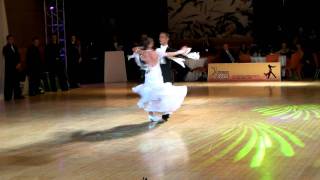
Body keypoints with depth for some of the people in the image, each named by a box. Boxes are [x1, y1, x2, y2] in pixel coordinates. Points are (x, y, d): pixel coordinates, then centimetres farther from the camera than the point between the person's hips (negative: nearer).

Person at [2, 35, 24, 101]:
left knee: (16, 81, 3)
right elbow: (8, 58, -8)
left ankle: (17, 95, 6)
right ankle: (7, 97, -5)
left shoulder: (15, 47, 17)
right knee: (9, 82, -6)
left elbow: (17, 56, 12)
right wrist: (15, 65, -12)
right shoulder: (5, 48, -2)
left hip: (16, 67, 6)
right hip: (9, 68, -6)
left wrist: (18, 64, -6)